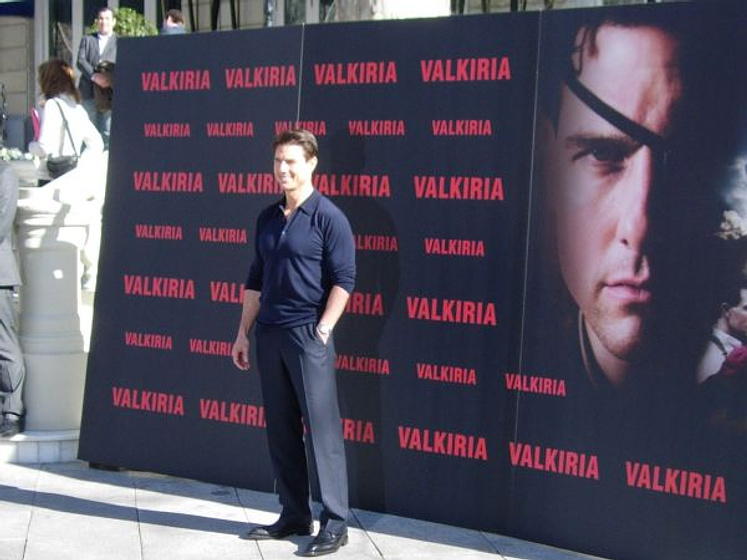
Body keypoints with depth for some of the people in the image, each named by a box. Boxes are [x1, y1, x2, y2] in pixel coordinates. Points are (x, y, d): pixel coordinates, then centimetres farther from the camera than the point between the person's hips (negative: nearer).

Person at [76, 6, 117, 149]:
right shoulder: (87, 40, 18)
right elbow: (81, 61, 3)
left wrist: (112, 77, -20)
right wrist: (94, 76, -15)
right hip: (89, 92, 2)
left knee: (107, 132, -9)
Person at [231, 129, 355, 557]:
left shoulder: (328, 217, -5)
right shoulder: (268, 218, 15)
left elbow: (344, 280, -9)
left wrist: (322, 330, -14)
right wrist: (245, 332, 16)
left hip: (309, 334, -7)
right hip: (269, 334, 7)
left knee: (322, 429, -5)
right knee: (281, 431, 10)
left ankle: (335, 523, 0)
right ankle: (294, 516, 19)